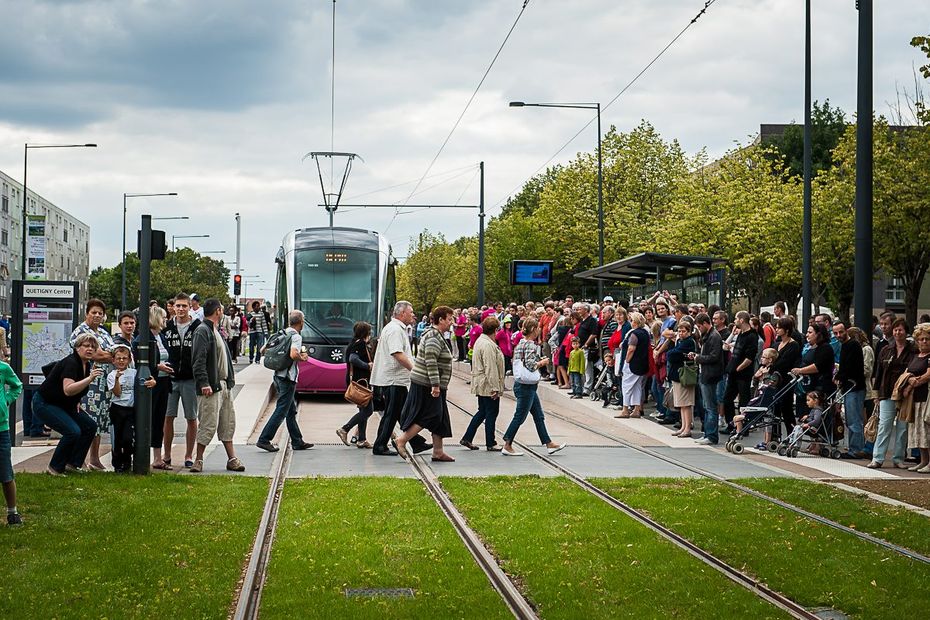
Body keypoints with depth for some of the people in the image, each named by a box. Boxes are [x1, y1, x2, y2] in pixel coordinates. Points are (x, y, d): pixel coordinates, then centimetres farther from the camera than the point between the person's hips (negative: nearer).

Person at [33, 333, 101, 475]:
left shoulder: (87, 365, 3)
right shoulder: (70, 363, -24)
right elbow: (67, 390, -39)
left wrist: (77, 402, 9)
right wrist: (90, 378, -44)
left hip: (64, 405, 10)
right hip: (44, 404, -10)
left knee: (90, 426, 2)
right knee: (73, 431, -24)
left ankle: (73, 464, 11)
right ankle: (55, 468, -7)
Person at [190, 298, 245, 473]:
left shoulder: (215, 331, 19)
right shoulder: (202, 331, -12)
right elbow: (198, 360, -20)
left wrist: (230, 377, 19)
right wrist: (204, 383, -25)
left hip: (224, 385, 10)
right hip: (211, 387, -10)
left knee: (227, 424, 11)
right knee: (208, 425, -6)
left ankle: (232, 458, 16)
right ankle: (199, 460, 3)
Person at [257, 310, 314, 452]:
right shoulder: (296, 336, -12)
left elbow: (264, 350, 16)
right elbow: (293, 355, -28)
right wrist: (302, 358, -9)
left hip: (278, 375, 9)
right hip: (288, 377, -9)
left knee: (291, 411, 14)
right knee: (281, 411, -5)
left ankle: (297, 442, 20)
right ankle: (264, 440, -8)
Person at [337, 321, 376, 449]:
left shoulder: (354, 343, 17)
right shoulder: (360, 344, -13)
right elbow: (353, 359, -26)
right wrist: (367, 365, -17)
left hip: (356, 380, 11)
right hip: (361, 380, -11)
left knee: (364, 410, 11)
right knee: (368, 410, -8)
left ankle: (361, 440, 11)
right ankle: (345, 429, -9)